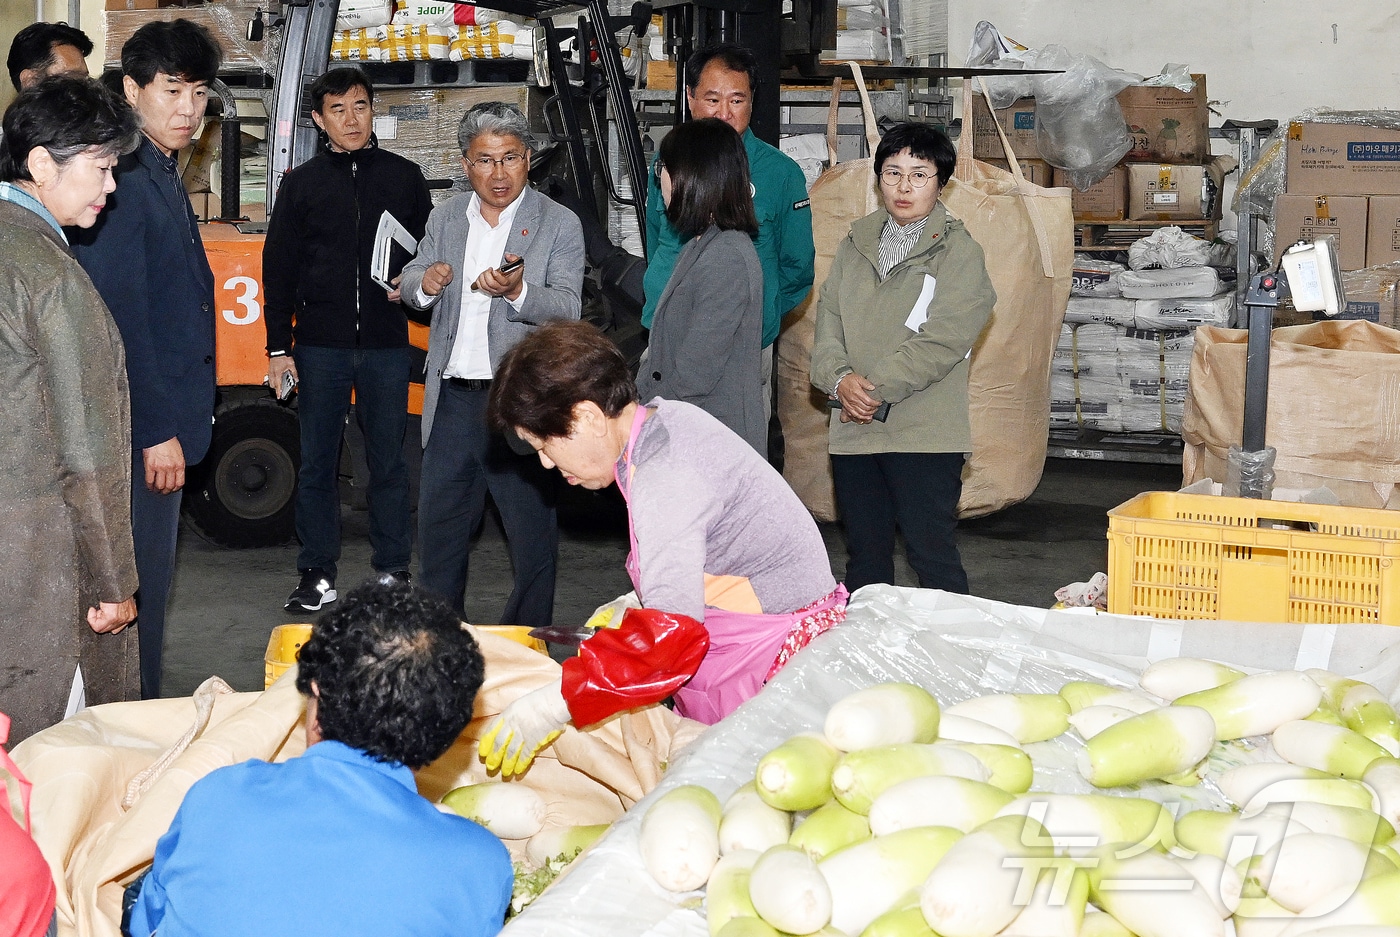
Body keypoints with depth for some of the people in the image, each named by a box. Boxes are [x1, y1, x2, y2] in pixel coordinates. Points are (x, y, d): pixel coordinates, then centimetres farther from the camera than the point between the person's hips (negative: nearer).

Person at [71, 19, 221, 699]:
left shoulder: (162, 173, 14)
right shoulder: (125, 177, -17)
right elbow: (120, 317, -22)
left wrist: (175, 422, 16)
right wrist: (156, 430, -21)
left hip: (166, 416, 10)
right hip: (145, 424, -10)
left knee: (149, 581, 16)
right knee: (138, 588, -2)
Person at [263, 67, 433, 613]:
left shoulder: (403, 177, 7)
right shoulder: (302, 183, 7)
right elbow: (279, 268, 7)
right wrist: (278, 348, 2)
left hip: (387, 345, 0)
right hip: (320, 346, 0)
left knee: (388, 462, 5)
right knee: (317, 464, 4)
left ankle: (392, 573, 13)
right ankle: (318, 576, 12)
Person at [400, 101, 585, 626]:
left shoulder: (559, 225, -2)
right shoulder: (446, 218, 12)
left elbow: (567, 309, -11)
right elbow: (409, 286, 13)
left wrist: (518, 291, -31)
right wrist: (424, 283, -12)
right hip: (452, 400, 4)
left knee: (533, 538, 2)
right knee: (439, 529, 13)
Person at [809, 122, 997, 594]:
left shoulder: (958, 252, -3)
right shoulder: (855, 246, 13)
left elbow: (942, 341, -13)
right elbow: (828, 321, 6)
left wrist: (875, 389, -15)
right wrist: (840, 380, -13)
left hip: (924, 432, -5)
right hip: (853, 431, 5)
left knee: (933, 555, -4)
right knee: (864, 556, 14)